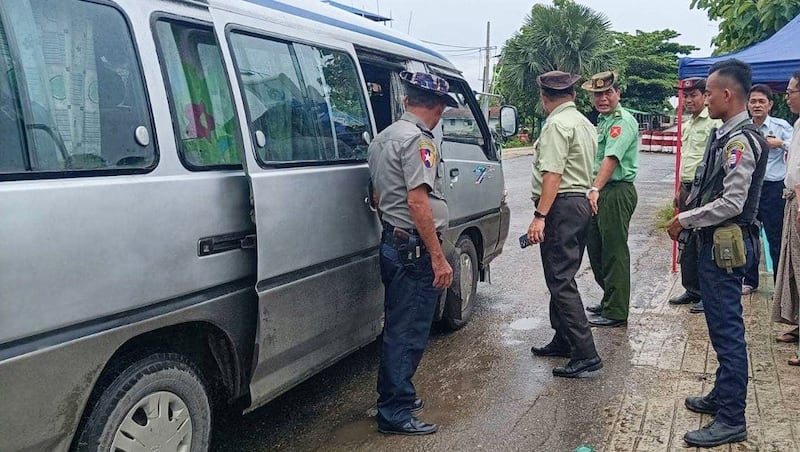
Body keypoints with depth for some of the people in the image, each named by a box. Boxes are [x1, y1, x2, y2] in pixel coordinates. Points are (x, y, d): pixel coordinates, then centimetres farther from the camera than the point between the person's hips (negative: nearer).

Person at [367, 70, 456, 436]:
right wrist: (439, 258, -20)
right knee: (409, 333, -1)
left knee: (398, 328, 19)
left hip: (392, 244, 10)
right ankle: (396, 414, 8)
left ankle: (395, 397, 32)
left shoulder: (383, 137, 15)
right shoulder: (418, 140, -15)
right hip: (416, 249, -10)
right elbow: (418, 202, -22)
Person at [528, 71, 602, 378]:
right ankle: (563, 341, 27)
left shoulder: (557, 124, -12)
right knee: (563, 277, 17)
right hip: (582, 201, 10)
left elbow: (553, 174, -22)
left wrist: (540, 216, -24)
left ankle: (585, 355, -8)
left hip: (562, 205, -10)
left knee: (561, 281, -9)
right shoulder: (584, 123, 19)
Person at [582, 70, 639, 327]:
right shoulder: (603, 121, 19)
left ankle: (615, 313, 2)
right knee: (596, 250, 16)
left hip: (617, 193, -10)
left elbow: (611, 158, -25)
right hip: (602, 193, 10)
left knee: (614, 253, -5)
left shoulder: (622, 121, -12)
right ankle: (609, 302, 29)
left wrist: (595, 189, -34)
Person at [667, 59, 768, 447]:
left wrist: (685, 220, -14)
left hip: (726, 244, -10)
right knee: (722, 327, 19)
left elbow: (731, 203, -22)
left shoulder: (741, 141, -18)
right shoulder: (726, 135, 11)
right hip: (715, 241, 10)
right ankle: (723, 396, 33)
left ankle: (731, 419, 7)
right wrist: (689, 215, 9)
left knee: (727, 329, -3)